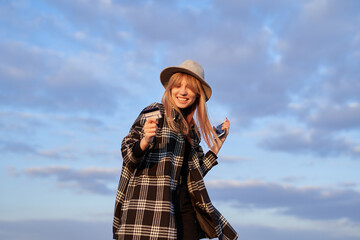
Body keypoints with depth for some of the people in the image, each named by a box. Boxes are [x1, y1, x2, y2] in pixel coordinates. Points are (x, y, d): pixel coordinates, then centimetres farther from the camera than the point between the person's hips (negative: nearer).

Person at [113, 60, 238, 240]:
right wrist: (145, 142, -23)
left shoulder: (192, 130, 18)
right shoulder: (155, 113, 1)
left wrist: (217, 146, 19)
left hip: (184, 208, 6)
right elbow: (127, 153, -3)